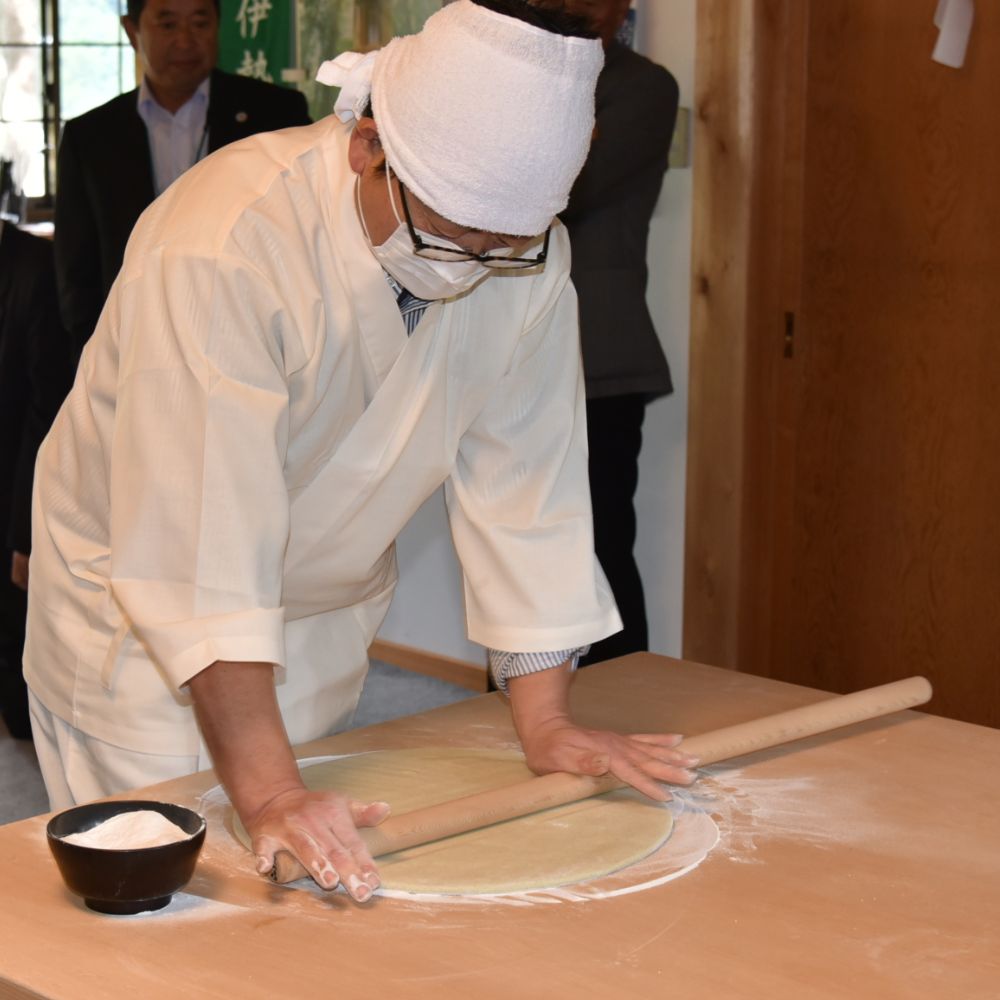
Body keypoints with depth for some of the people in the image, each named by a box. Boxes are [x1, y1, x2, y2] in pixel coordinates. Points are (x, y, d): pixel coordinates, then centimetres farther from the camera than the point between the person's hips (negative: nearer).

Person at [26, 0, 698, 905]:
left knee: (331, 881, 12)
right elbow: (199, 533, -37)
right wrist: (266, 789, -40)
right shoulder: (222, 248, -33)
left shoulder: (529, 257, -15)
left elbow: (522, 485, -8)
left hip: (324, 611, 5)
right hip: (138, 612, -5)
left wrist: (547, 724, -9)